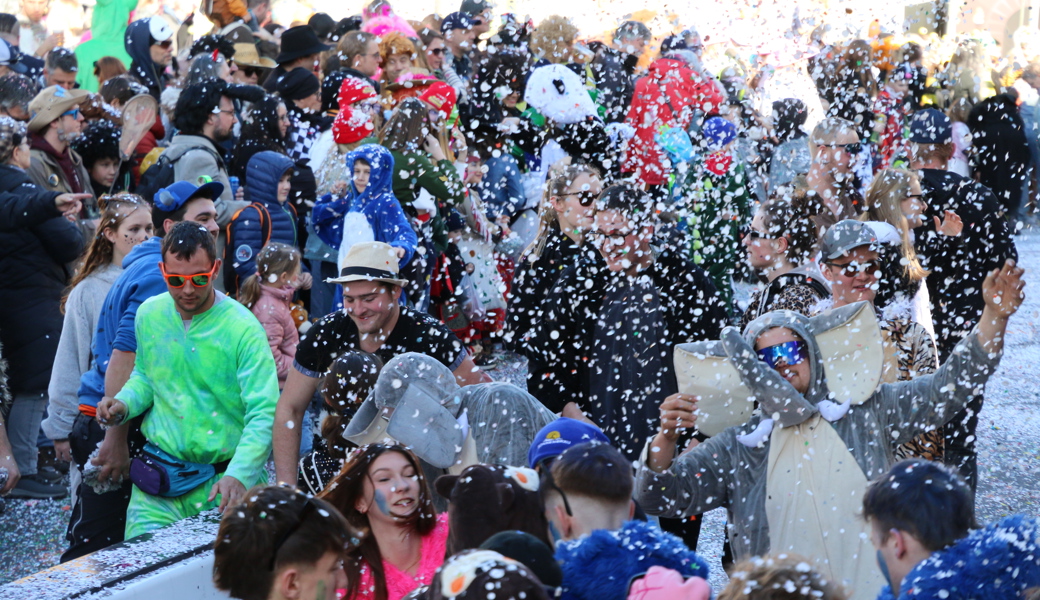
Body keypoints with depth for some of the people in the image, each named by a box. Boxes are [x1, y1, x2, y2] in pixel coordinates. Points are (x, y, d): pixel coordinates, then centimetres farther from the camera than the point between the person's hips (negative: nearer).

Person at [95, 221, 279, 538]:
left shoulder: (243, 329, -12)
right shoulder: (149, 313, 4)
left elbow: (264, 416, -18)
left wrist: (239, 476, -32)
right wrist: (124, 404, 0)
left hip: (224, 482, -3)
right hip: (159, 484, 3)